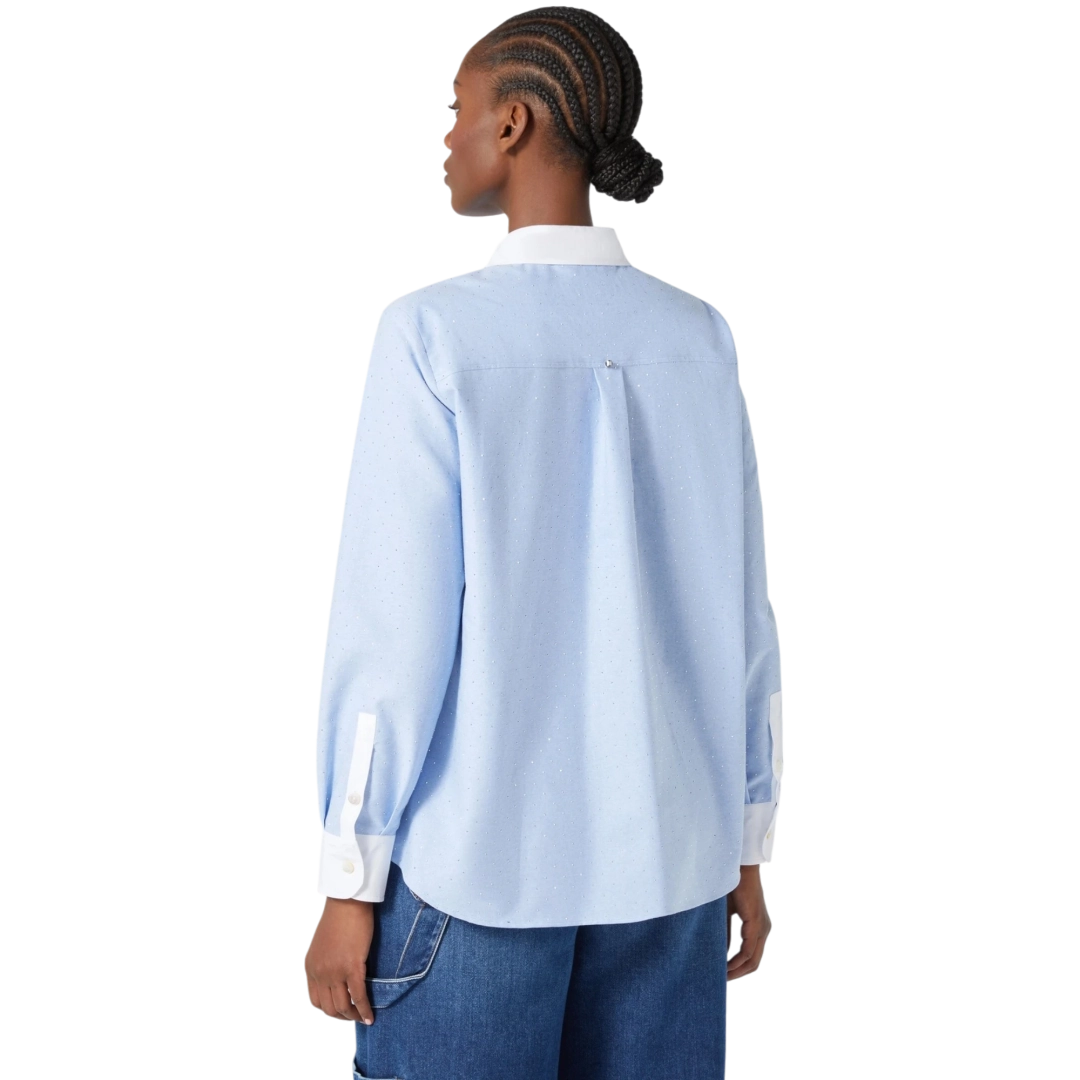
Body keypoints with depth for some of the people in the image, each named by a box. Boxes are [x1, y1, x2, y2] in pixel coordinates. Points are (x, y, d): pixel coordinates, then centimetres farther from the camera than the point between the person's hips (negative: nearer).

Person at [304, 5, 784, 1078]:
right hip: (667, 857, 4)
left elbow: (395, 624, -13)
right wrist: (747, 848, 13)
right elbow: (742, 615, 3)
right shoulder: (697, 338, 0)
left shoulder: (437, 333, -12)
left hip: (478, 859, -4)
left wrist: (348, 882, -5)